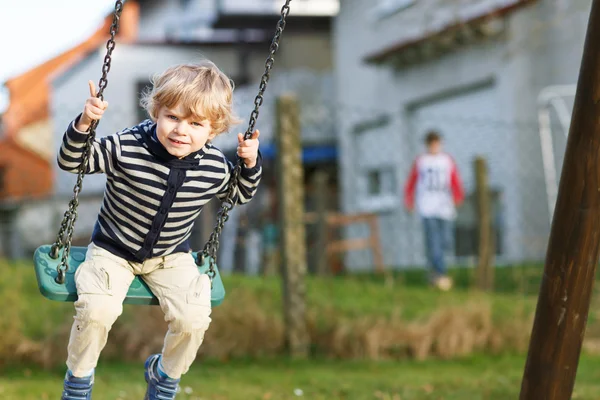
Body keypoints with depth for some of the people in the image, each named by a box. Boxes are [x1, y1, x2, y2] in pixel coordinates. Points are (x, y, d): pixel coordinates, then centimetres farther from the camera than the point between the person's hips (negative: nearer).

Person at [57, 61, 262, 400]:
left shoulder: (215, 167, -13)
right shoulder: (127, 148, -24)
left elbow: (239, 194, 9)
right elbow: (70, 162, -18)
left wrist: (251, 165, -11)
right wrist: (84, 124, -35)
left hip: (171, 256, 3)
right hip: (114, 251, -2)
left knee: (194, 320, -16)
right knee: (97, 310, -26)